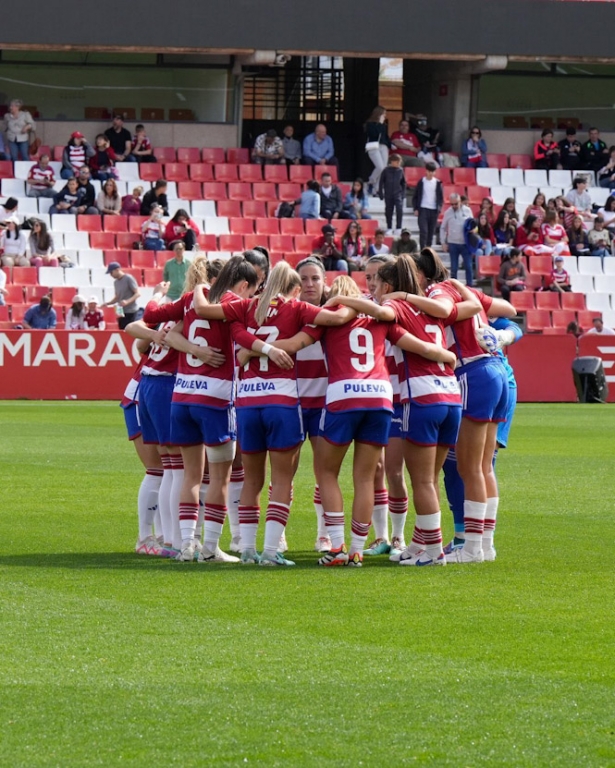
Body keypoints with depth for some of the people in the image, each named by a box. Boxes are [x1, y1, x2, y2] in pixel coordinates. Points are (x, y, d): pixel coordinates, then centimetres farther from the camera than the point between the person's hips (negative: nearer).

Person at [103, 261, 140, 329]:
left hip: (130, 312, -7)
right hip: (121, 312, 7)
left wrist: (127, 301, -26)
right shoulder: (116, 282, 14)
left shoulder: (129, 279, -8)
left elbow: (138, 293, -12)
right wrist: (107, 303, 5)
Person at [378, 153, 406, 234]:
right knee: (388, 212, 6)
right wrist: (380, 193, -1)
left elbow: (403, 183, 10)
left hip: (398, 194, 0)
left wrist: (403, 193, 5)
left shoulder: (400, 170, 1)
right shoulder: (386, 170, -5)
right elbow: (381, 182, 1)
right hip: (388, 194, 0)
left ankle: (399, 228, -7)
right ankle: (389, 228, 18)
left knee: (399, 210, -14)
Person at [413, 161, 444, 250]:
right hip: (423, 209, -2)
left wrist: (439, 208, -4)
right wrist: (416, 208, -4)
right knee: (423, 231, -11)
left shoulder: (438, 183, 5)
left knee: (431, 232, 6)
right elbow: (416, 196, 6)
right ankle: (423, 250, -13)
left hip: (434, 210, 2)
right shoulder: (421, 182, 1)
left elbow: (441, 197, 9)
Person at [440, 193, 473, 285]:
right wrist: (443, 243, 3)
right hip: (453, 244, 0)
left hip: (465, 243, 0)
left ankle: (469, 286, 9)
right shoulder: (447, 213, 0)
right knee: (454, 268, 5)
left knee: (468, 266, 0)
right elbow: (443, 228, 7)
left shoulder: (467, 211, 0)